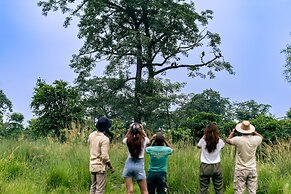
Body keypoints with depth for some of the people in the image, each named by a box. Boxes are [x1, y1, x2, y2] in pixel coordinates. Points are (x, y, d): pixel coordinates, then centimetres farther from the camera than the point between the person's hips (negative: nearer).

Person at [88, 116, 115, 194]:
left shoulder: (91, 135, 1)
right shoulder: (104, 139, -20)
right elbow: (105, 156, -21)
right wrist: (111, 167, -8)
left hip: (92, 165, 7)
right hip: (100, 166, -7)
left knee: (93, 187, 18)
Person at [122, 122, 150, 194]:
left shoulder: (128, 140, -7)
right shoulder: (144, 140, -9)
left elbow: (124, 140, 19)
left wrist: (129, 130, 14)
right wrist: (142, 130, 16)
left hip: (129, 164, 1)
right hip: (139, 165, -1)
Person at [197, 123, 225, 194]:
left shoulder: (203, 141, -11)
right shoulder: (219, 141, -8)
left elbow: (198, 146, 13)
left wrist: (204, 136, 12)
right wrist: (217, 136, 13)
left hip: (205, 167, -1)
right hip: (217, 167, 1)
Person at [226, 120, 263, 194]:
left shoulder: (238, 140, -15)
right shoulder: (255, 139, -8)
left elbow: (228, 140, 8)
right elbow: (261, 137, 19)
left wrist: (233, 131, 17)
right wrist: (253, 131, 20)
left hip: (240, 170, -3)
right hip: (252, 169, 3)